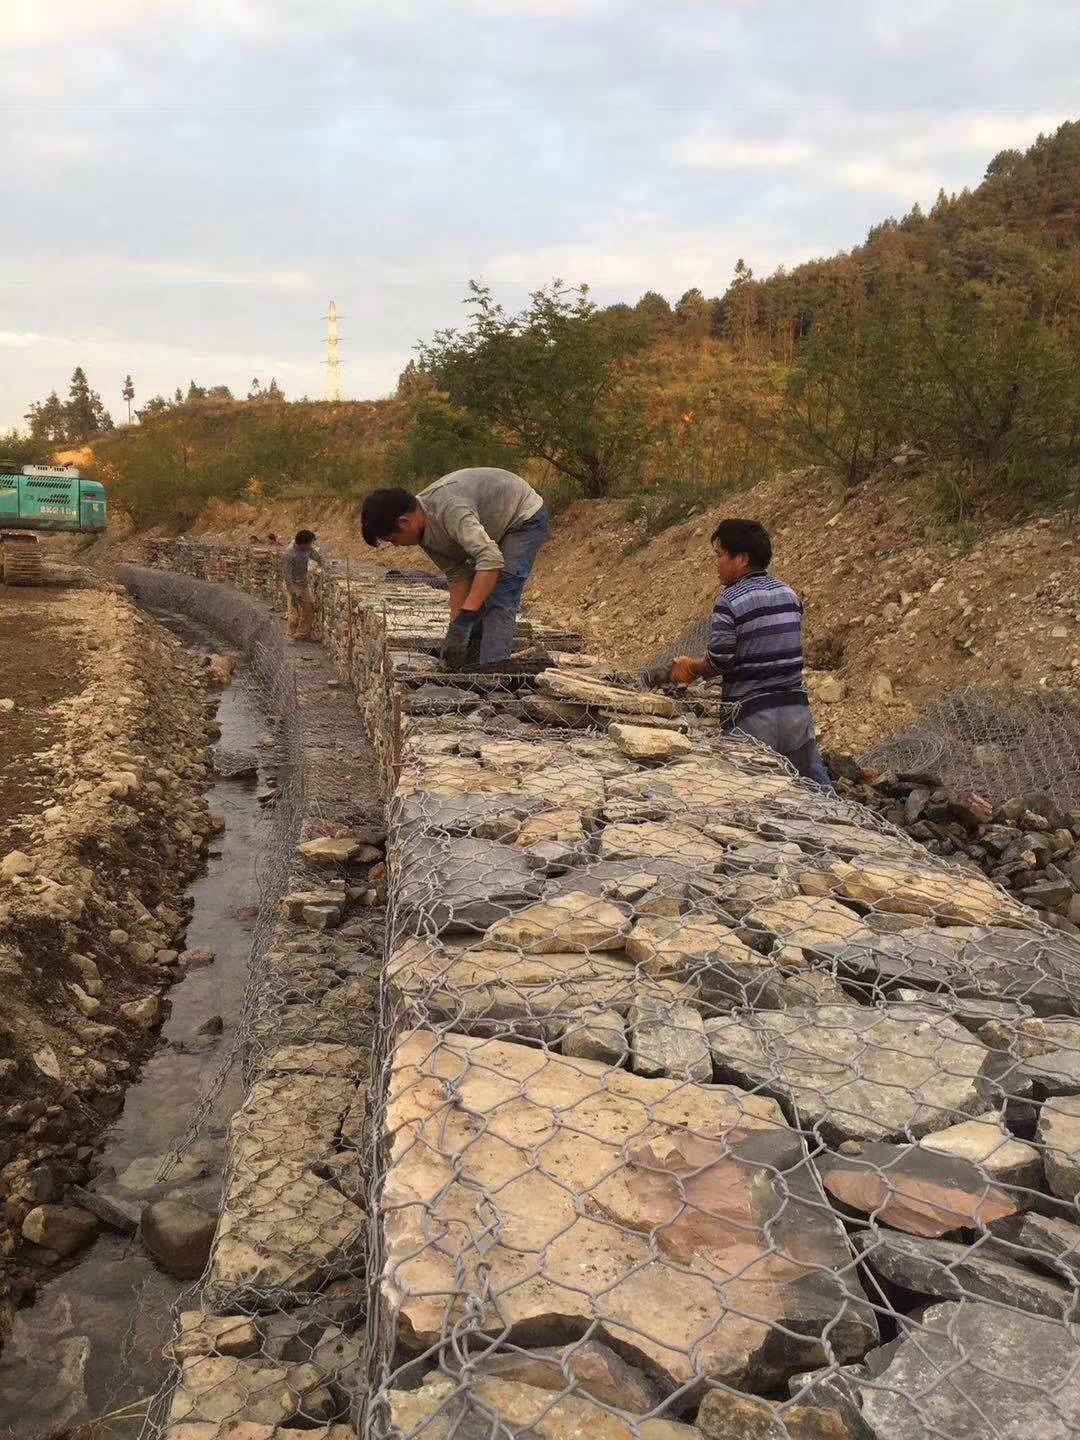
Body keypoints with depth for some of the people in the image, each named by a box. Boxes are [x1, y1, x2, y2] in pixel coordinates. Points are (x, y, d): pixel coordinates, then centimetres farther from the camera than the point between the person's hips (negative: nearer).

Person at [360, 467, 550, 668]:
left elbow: (491, 560, -45)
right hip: (495, 528, 9)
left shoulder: (449, 509, -37)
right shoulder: (424, 532, -9)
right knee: (477, 598, 9)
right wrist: (455, 626, -14)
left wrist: (463, 620, -48)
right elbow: (458, 575, -6)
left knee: (499, 601, -21)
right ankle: (468, 667, 19)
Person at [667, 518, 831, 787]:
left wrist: (691, 667, 8)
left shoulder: (729, 601, -11)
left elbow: (719, 662, -14)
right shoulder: (789, 594, 9)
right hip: (796, 707, 6)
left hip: (753, 717, -6)